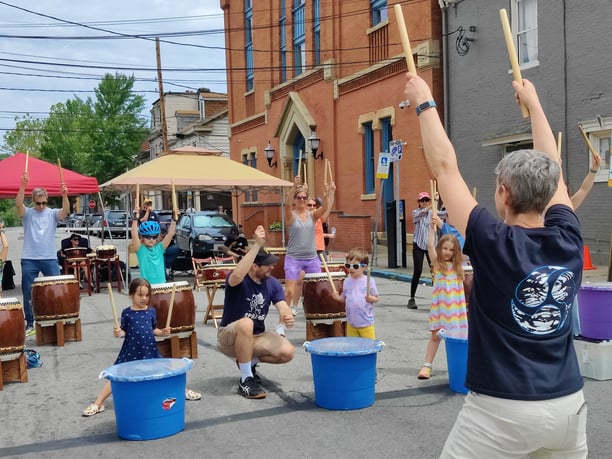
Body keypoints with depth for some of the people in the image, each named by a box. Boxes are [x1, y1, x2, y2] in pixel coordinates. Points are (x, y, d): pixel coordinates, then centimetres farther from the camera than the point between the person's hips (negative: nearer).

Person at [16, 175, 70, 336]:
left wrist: (64, 196, -34)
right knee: (28, 293, 7)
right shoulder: (27, 213, 3)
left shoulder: (53, 213, 4)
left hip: (50, 259, 0)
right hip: (29, 259, 0)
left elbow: (66, 210, -16)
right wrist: (23, 186, -31)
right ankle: (30, 324, 17)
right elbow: (18, 204, -17)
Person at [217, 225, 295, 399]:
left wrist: (287, 316, -40)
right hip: (230, 336, -5)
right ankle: (246, 380, -25)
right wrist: (257, 245, -46)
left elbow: (283, 307, -14)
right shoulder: (238, 280, -20)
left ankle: (250, 362, 11)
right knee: (246, 324, -39)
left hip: (257, 336, 5)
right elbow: (237, 276, -45)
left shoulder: (273, 283, -4)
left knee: (288, 352, -18)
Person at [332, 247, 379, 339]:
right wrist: (338, 298, -8)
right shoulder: (347, 282, 3)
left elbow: (376, 298, -3)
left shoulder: (369, 281, -9)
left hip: (366, 322, -4)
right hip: (351, 322, 4)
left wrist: (370, 298, -24)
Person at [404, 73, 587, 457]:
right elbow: (553, 171, 11)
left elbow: (445, 167, -11)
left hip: (503, 410, -5)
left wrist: (425, 103, 0)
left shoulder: (494, 244, -17)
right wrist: (533, 103, 22)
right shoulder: (568, 240, -4)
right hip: (568, 404, 5)